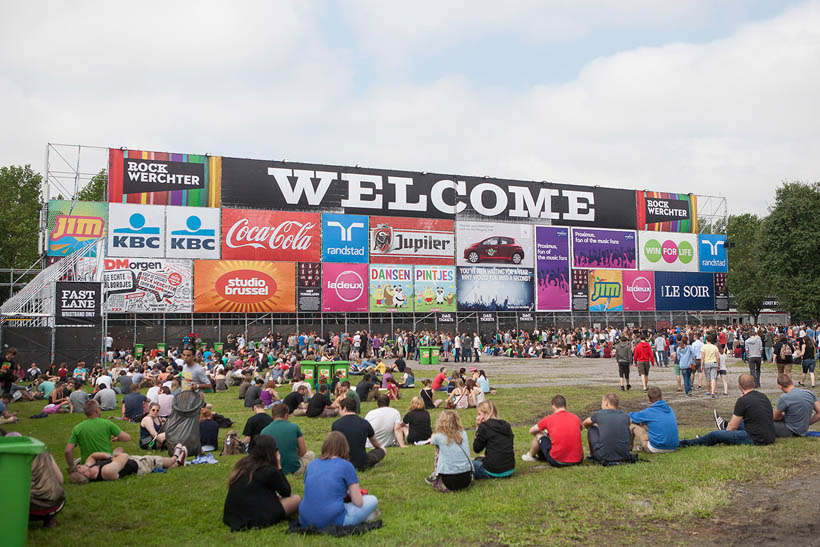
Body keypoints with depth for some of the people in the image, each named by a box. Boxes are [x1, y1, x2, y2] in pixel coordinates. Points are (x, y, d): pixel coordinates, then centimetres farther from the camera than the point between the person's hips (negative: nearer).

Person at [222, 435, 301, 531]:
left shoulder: (241, 464, 9)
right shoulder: (270, 470, -11)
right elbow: (287, 492, 4)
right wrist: (279, 467, 6)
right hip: (255, 521, -7)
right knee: (296, 499, 5)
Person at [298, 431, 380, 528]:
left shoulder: (312, 464, 11)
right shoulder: (346, 465, -3)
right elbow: (358, 502, -3)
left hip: (306, 521, 5)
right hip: (333, 521, -4)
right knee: (373, 500, 14)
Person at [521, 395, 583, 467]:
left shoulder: (549, 419, -3)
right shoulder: (576, 418, 5)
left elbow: (531, 431, 13)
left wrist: (545, 432, 35)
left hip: (557, 461, -3)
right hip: (578, 460, 3)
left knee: (538, 435, 15)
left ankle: (531, 456, 40)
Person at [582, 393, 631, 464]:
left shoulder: (598, 414, -1)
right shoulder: (625, 416, 4)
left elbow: (585, 423, 20)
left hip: (604, 457, -3)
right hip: (624, 456, 3)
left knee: (591, 429, 17)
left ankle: (592, 455, 30)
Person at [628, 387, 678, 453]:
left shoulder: (648, 412, -9)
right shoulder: (670, 409, 7)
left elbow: (629, 417, 5)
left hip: (656, 449, -6)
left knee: (633, 425, 7)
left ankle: (628, 447, 27)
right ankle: (641, 445, 37)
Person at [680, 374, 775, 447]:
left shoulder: (743, 401, -15)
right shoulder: (763, 396, 8)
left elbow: (733, 427, -8)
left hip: (756, 439, -8)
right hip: (770, 437, 8)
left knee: (716, 435, 0)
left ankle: (689, 443, 17)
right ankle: (724, 425, 64)